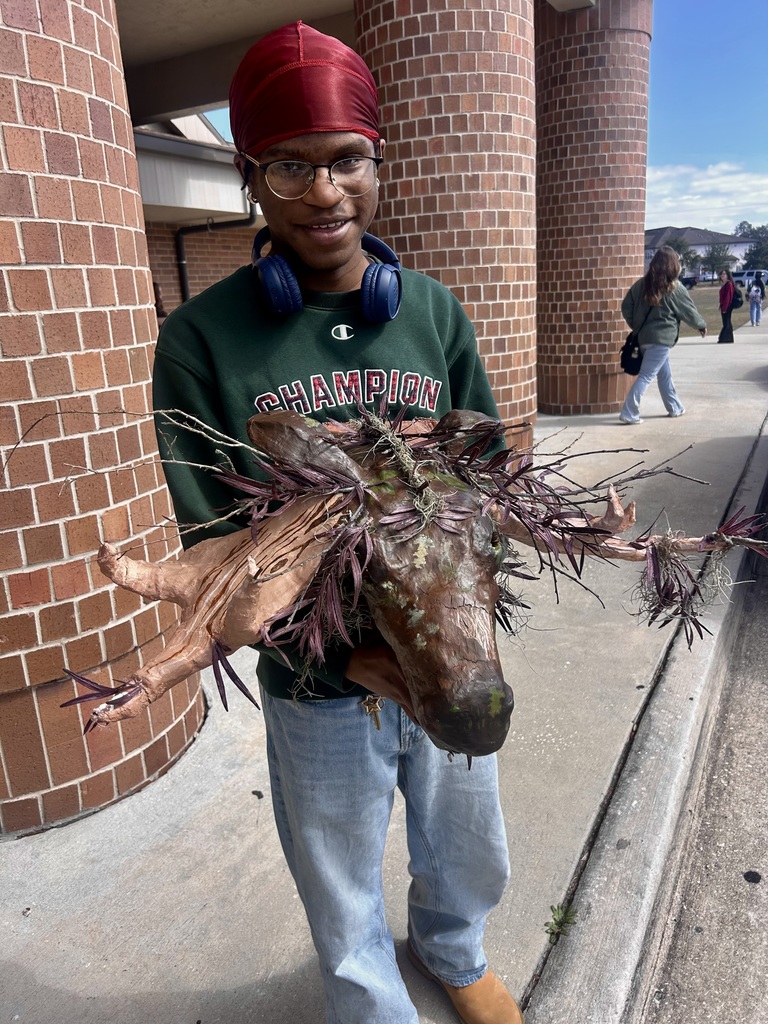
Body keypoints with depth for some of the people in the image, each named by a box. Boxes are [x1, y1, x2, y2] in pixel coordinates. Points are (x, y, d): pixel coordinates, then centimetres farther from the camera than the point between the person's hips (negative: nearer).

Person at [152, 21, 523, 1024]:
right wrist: (344, 655, -24)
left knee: (472, 863, 28)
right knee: (345, 907, 22)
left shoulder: (435, 313, -3)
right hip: (316, 689, -2)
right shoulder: (202, 339, -12)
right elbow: (213, 541, -12)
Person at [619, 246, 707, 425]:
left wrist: (637, 327, 15)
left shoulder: (642, 284, 4)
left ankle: (675, 407, 30)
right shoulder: (675, 288, -8)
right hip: (661, 339, -6)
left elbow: (626, 307, 5)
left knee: (664, 373, 19)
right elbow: (690, 312, 2)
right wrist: (702, 325, 20)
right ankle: (629, 414, -11)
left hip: (644, 337, 6)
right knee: (646, 376, -6)